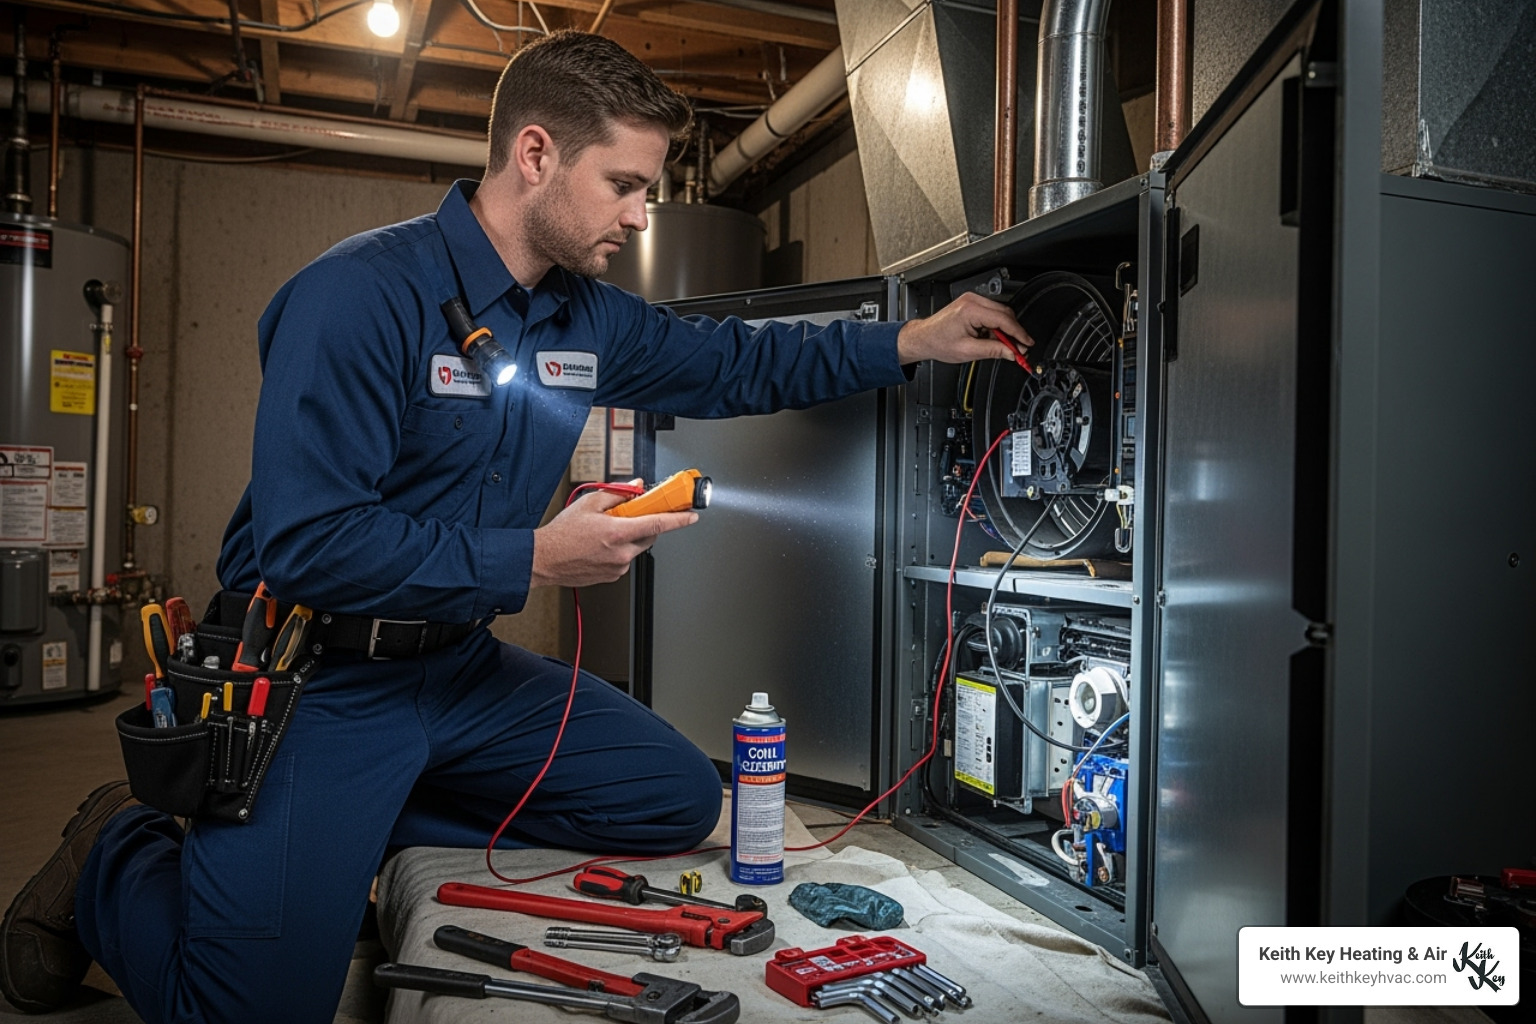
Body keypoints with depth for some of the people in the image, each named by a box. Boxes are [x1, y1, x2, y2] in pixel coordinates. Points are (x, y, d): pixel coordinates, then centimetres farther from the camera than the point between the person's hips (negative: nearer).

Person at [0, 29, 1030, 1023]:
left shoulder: (590, 317, 3)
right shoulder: (359, 296, -20)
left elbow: (734, 363, 15)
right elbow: (306, 544, -25)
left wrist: (912, 340, 8)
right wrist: (537, 559, -23)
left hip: (461, 666, 8)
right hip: (317, 678, -7)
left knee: (680, 798, 5)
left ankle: (362, 834, 8)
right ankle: (122, 855, 15)